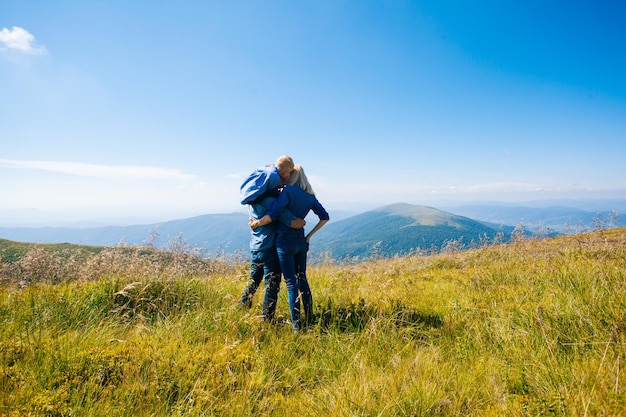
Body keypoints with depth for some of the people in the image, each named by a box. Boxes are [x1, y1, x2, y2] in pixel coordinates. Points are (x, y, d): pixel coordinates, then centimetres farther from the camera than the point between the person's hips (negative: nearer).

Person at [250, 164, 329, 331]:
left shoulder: (288, 191, -13)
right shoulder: (310, 196, 7)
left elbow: (273, 215, -21)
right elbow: (325, 217, 13)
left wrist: (256, 224, -6)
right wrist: (310, 235, 15)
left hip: (285, 241, -6)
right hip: (301, 241, 6)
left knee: (291, 283, 0)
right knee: (302, 279, 17)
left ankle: (296, 324, 6)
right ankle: (310, 318, 25)